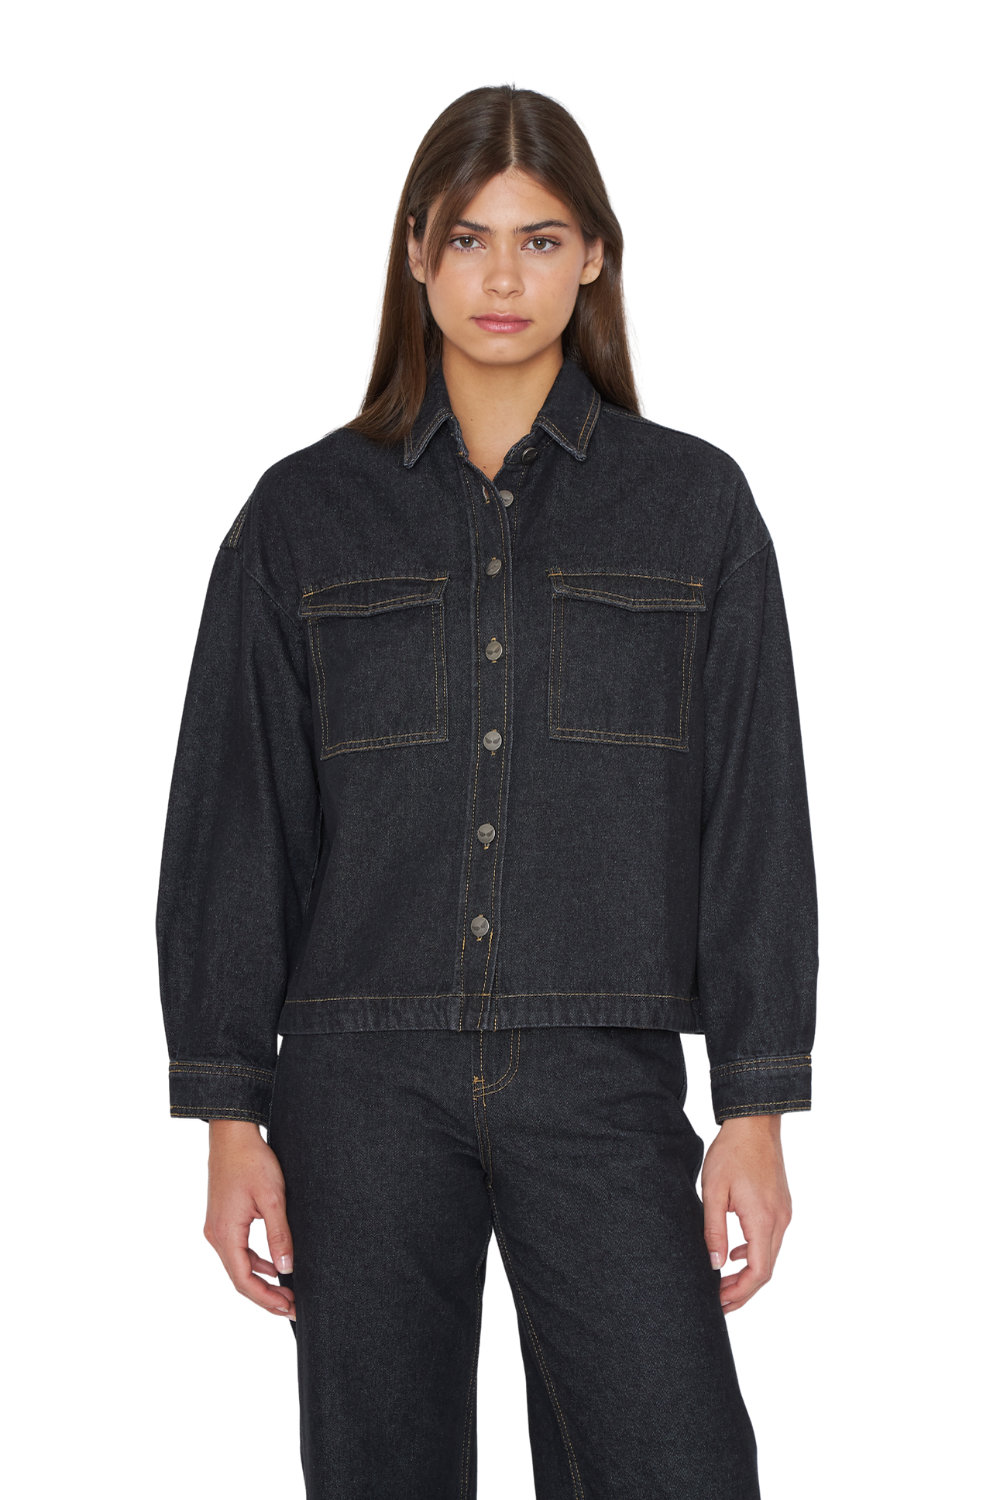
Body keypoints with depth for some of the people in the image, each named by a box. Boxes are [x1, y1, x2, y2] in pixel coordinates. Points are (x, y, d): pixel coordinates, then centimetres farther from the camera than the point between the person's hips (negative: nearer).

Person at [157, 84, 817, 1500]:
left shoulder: (695, 505, 5)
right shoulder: (306, 512, 6)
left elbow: (756, 814, 4)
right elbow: (233, 823, 5)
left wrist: (757, 1111, -1)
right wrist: (230, 1118, 1)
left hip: (601, 1077, 0)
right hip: (362, 1080, 1)